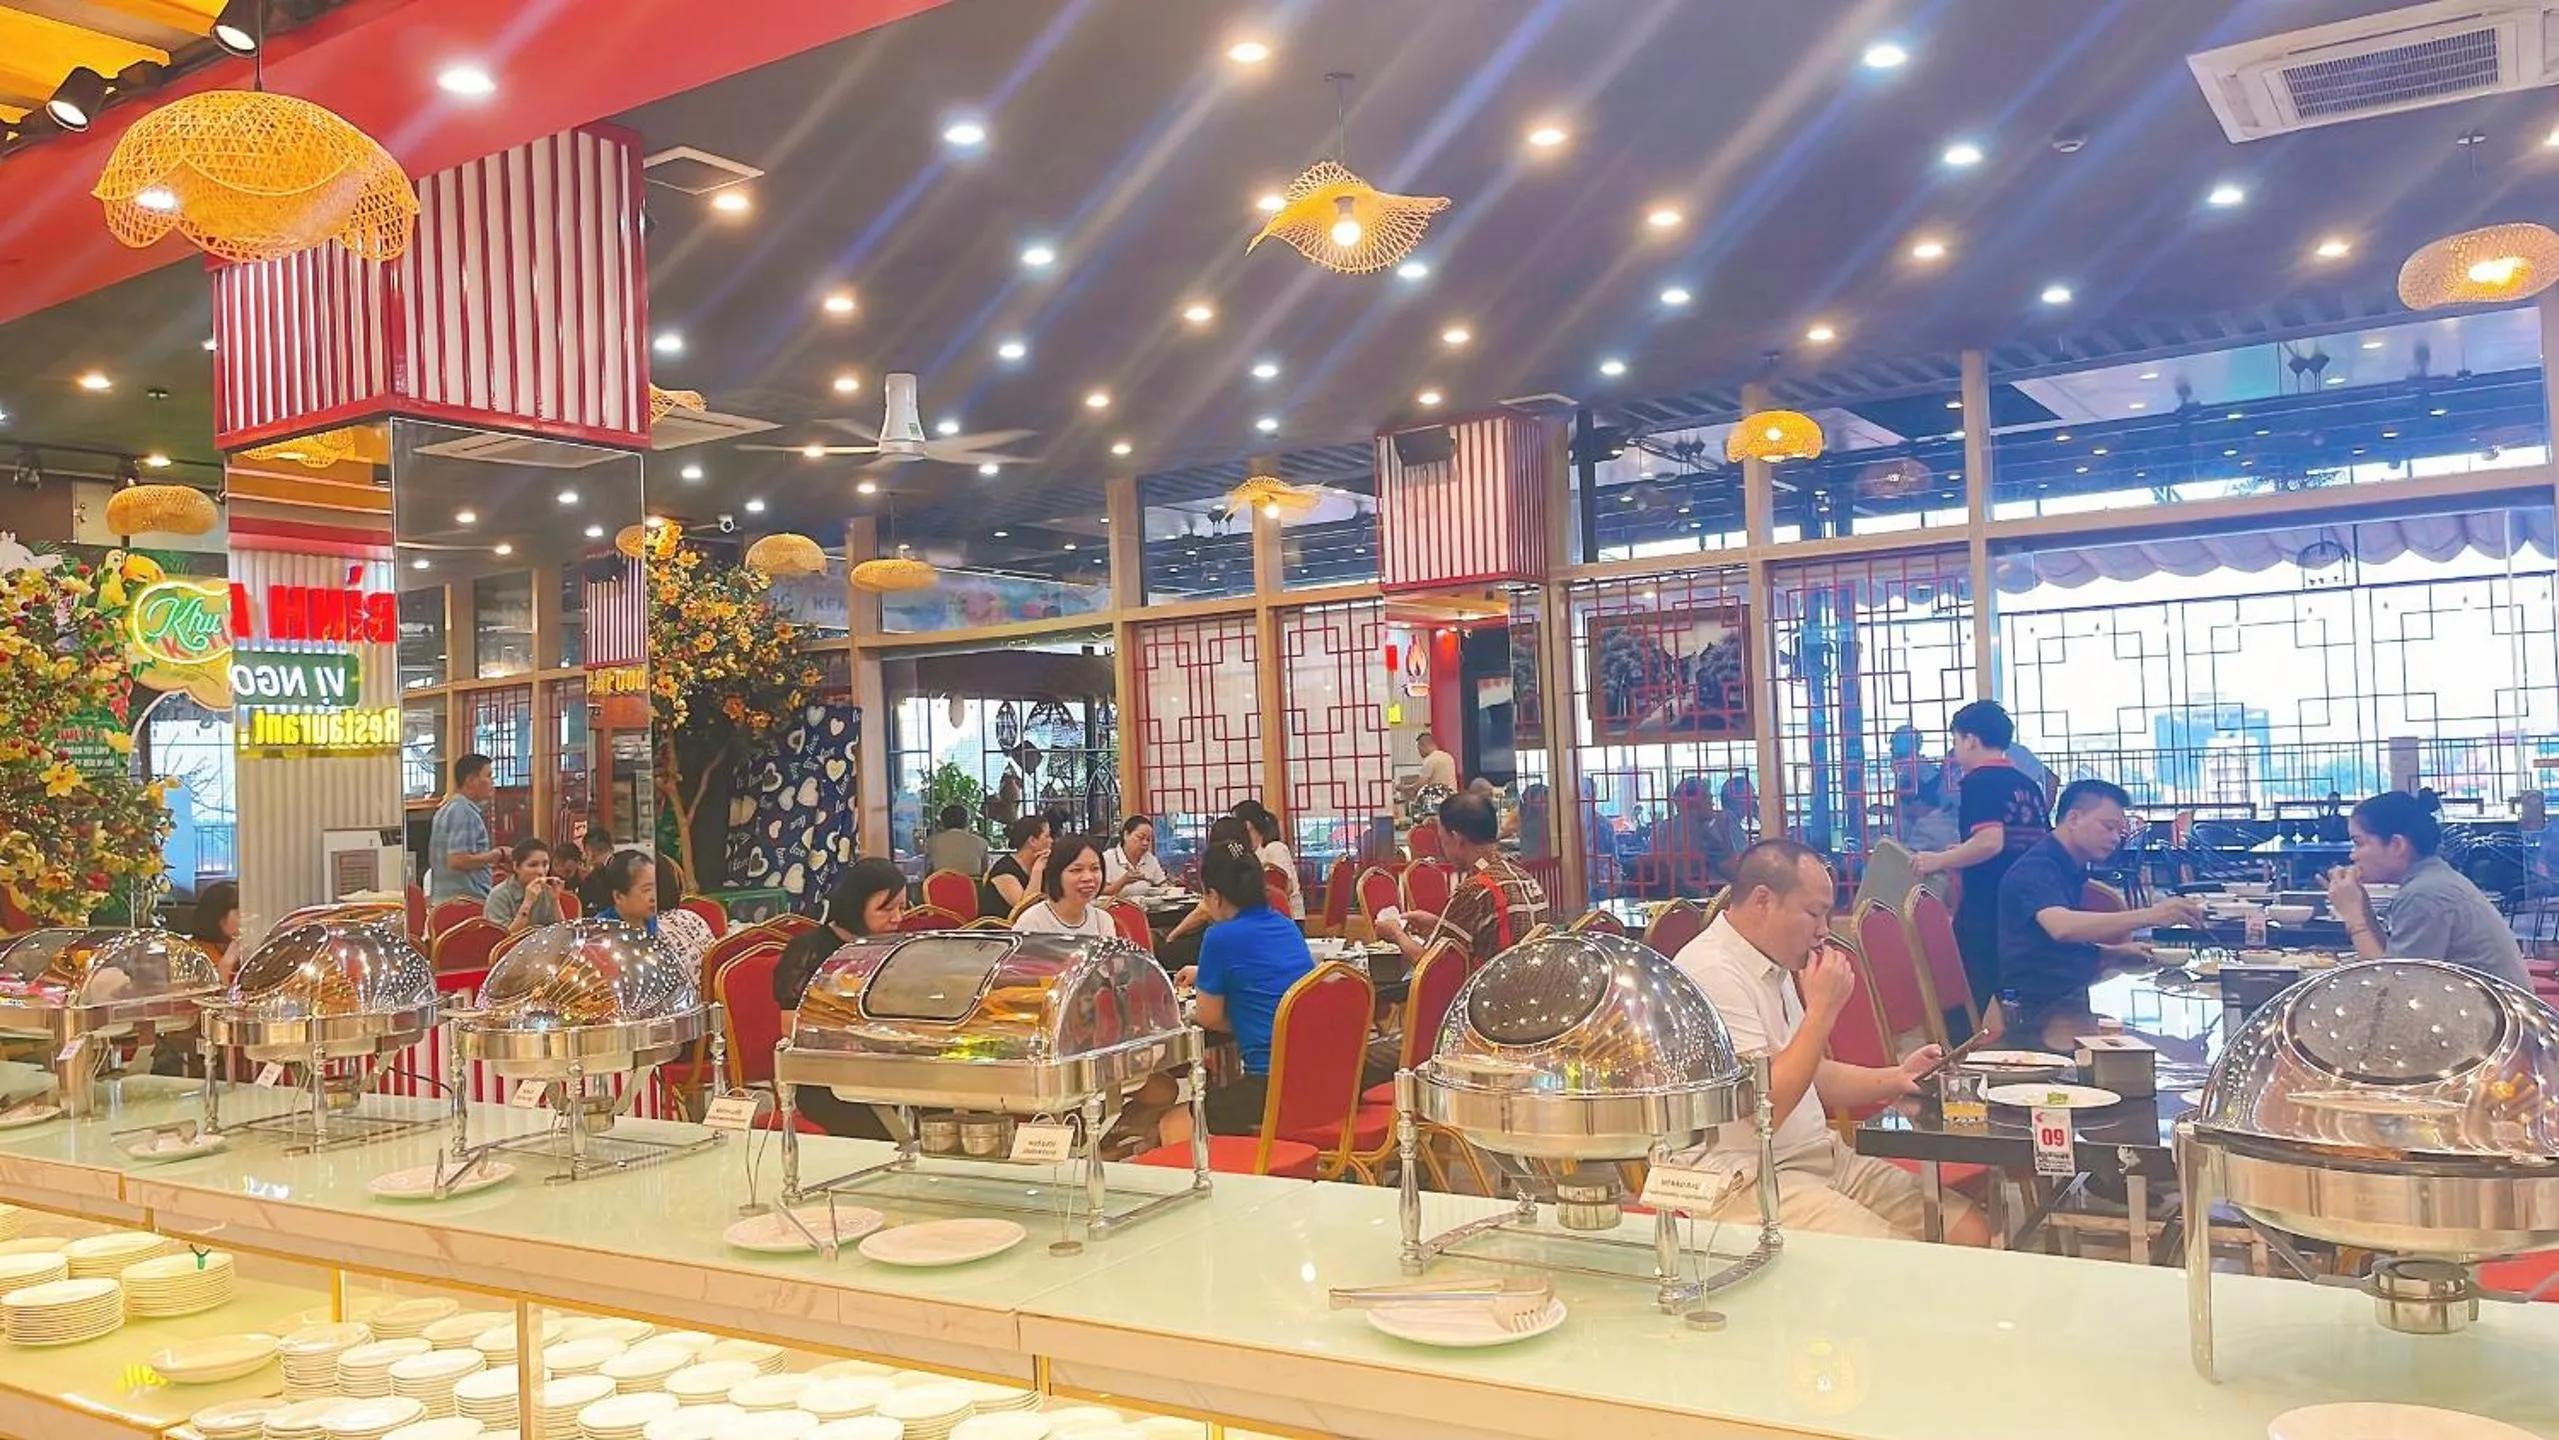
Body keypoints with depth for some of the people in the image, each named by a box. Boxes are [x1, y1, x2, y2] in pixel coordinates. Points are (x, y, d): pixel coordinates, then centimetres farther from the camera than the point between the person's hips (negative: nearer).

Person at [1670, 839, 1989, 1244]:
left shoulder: (1775, 967, 16)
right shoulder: (1711, 973, -17)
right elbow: (1764, 1106, -22)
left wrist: (1896, 1079, 11)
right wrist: (1822, 1009, -16)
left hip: (1826, 1158, 10)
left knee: (1970, 1234, -3)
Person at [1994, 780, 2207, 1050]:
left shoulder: (2069, 871, 19)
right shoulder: (2036, 868, -12)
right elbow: (2062, 927, -33)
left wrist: (2115, 953, 11)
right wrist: (2150, 915, -38)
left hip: (2067, 1002, 10)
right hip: (2037, 1014, -10)